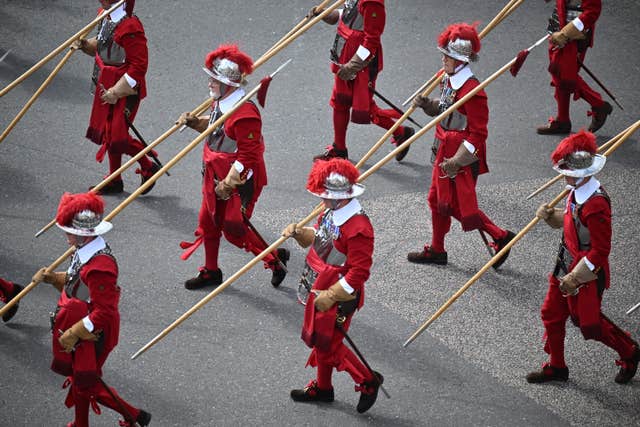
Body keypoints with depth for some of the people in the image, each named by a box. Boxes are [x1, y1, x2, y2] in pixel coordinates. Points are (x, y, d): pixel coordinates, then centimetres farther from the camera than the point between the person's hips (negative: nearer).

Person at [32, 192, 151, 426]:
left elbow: (104, 312, -31)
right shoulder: (86, 250, -5)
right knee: (78, 379, 24)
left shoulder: (99, 266, -34)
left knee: (87, 384, 9)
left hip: (91, 336, -9)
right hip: (80, 332, 9)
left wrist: (72, 334, -26)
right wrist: (52, 277, 0)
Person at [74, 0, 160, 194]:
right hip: (107, 87, 9)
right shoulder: (106, 17, 0)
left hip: (124, 91, -9)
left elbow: (139, 67, -26)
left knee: (117, 136, -5)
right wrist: (86, 45, -1)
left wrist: (116, 92, -23)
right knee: (108, 133, 18)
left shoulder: (129, 27, -28)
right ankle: (114, 181, 31)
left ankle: (149, 167, 17)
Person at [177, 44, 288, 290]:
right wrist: (194, 122, 3)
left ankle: (275, 258, 19)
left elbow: (247, 157, -26)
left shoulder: (245, 114, -28)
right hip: (216, 176, 10)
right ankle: (211, 272, 32)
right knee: (208, 223, 16)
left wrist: (228, 184, -24)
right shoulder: (221, 102, 1)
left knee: (234, 228, 0)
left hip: (239, 180, -9)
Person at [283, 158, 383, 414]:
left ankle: (369, 381, 22)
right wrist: (299, 233, -4)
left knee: (329, 346, 5)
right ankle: (322, 388, 42)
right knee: (318, 339, 23)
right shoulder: (332, 213, -2)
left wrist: (331, 296, -26)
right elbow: (318, 237, 16)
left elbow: (359, 273, -28)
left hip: (338, 298, -9)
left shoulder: (358, 228, -30)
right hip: (319, 291, 9)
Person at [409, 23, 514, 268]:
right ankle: (436, 250, 30)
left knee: (458, 206, 1)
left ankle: (501, 238, 12)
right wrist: (427, 104, -1)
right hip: (445, 151, 10)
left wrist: (456, 160, -24)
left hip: (462, 157, -10)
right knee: (437, 200, 18)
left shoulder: (472, 91, -26)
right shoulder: (449, 79, 2)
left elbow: (478, 135, -24)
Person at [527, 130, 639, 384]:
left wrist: (576, 277, -23)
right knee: (552, 314, 16)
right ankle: (556, 367, 32)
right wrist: (551, 215, -3)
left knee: (589, 322, 8)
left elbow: (600, 251, -27)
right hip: (566, 264, 9)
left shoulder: (596, 205, -32)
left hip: (587, 272, -9)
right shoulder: (578, 191, -3)